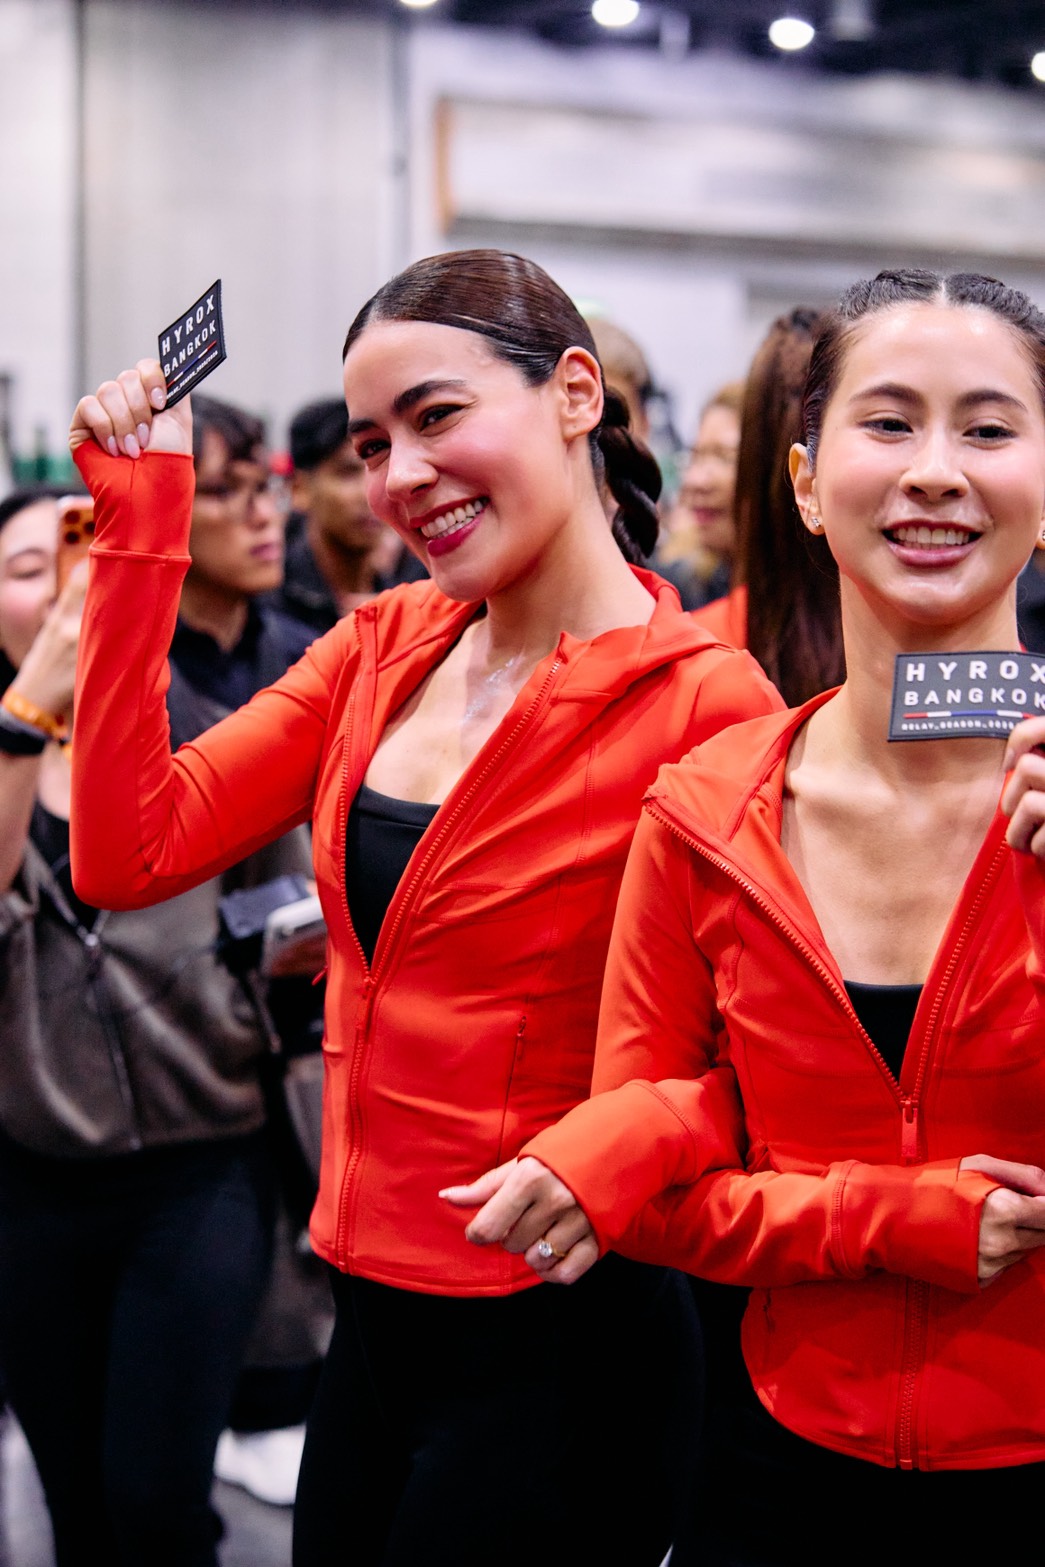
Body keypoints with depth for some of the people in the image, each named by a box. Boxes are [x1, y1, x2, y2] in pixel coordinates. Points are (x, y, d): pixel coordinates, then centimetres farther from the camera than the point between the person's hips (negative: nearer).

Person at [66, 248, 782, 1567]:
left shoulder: (699, 704, -15)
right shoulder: (383, 647, 5)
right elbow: (126, 853, -2)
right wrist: (138, 529, -4)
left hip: (556, 1350, -6)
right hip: (374, 1316, 6)